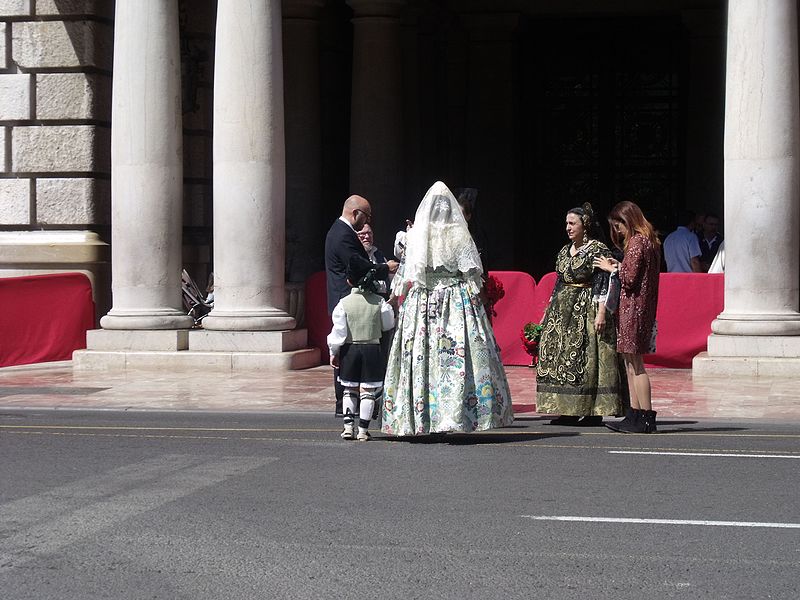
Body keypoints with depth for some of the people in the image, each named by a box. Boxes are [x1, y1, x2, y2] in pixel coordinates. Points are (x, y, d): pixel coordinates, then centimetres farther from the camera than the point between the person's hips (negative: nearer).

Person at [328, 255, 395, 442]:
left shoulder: (344, 303, -8)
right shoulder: (379, 302, -6)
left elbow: (338, 331, -7)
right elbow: (388, 324, 6)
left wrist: (334, 352, 4)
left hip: (349, 349, 0)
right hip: (372, 349, 0)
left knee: (349, 390, 13)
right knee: (368, 391, 4)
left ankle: (348, 426, 7)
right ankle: (363, 430, 3)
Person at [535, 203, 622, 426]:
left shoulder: (598, 250, -6)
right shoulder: (565, 251, 16)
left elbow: (604, 284, -12)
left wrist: (601, 312, -20)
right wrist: (548, 311, 19)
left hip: (588, 309, -8)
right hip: (563, 311, 8)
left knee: (587, 358, -9)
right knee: (560, 356, 3)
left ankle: (593, 411, -6)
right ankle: (568, 410, 8)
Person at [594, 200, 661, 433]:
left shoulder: (636, 242, -13)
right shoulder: (648, 241, 17)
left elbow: (629, 278, -17)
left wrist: (612, 268, -2)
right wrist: (618, 266, 11)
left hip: (633, 309, -10)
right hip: (642, 308, 10)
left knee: (635, 365, -8)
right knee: (631, 365, 12)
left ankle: (646, 418, -7)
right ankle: (635, 415, 14)